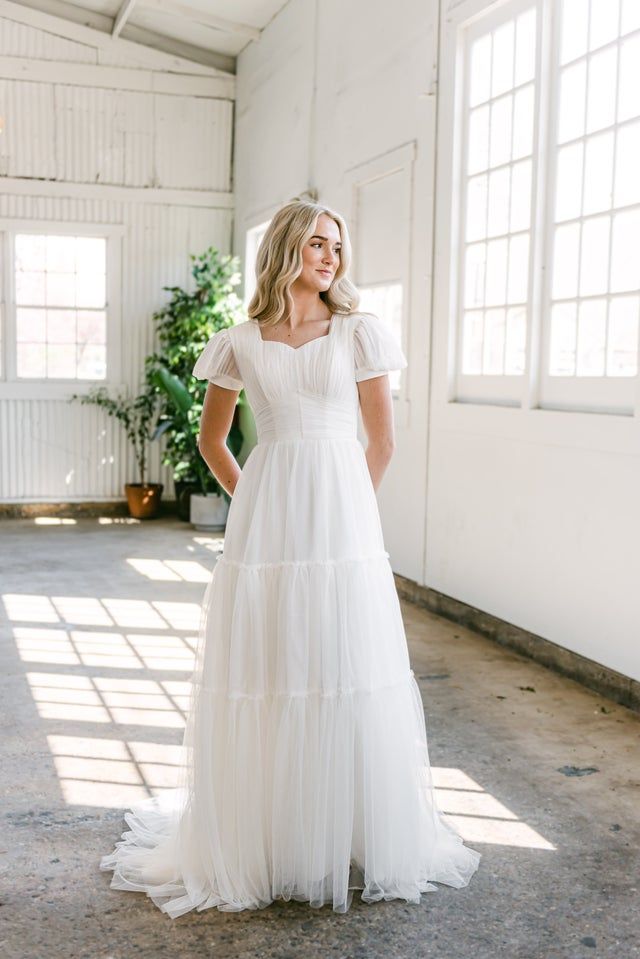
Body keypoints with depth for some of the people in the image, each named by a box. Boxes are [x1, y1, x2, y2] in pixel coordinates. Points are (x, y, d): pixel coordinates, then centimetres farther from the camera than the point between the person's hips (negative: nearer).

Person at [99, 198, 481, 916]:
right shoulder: (240, 344, 6)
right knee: (262, 679, 4)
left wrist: (346, 507, 10)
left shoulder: (359, 334, 4)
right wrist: (253, 505, 10)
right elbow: (212, 440, 15)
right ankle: (260, 840, 21)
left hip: (342, 516, 0)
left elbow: (382, 440, 7)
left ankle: (354, 837, 21)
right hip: (264, 521, 1)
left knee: (347, 676, 3)